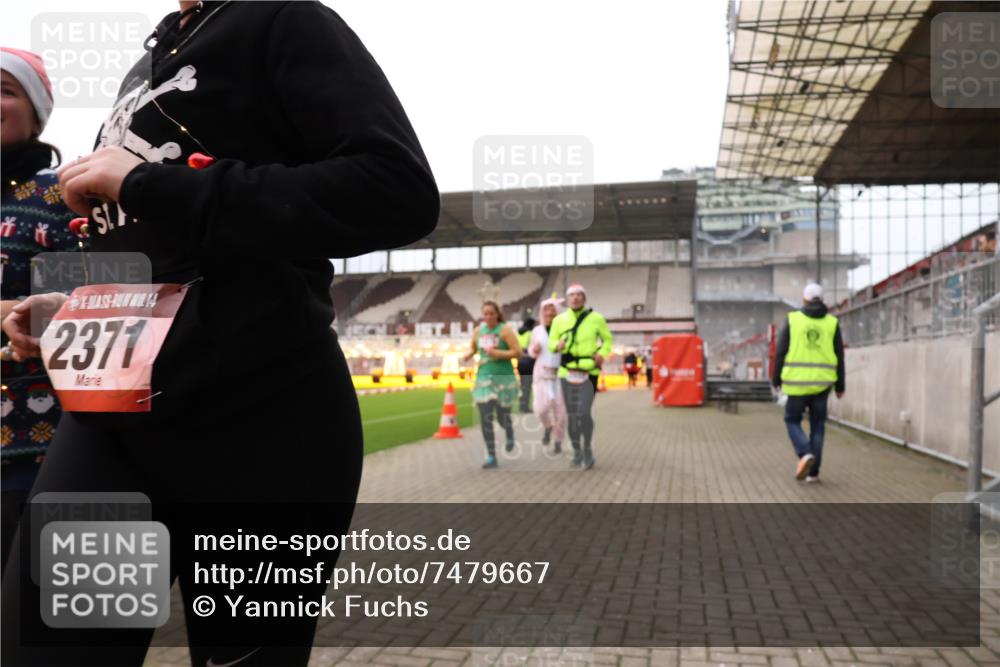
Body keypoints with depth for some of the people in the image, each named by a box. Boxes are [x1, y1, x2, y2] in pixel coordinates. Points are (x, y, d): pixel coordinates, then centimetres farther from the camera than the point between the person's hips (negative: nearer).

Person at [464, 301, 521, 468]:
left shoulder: (505, 329, -8)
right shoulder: (478, 331, 6)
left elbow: (518, 352, -12)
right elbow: (473, 349, 23)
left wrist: (497, 353, -21)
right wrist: (469, 355, 0)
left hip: (504, 378, -3)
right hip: (484, 378, 3)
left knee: (503, 417, 5)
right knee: (485, 418, -5)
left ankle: (510, 436, 42)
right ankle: (491, 456, 3)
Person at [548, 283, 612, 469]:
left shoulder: (596, 318, -2)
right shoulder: (559, 319, 3)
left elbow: (607, 338, 11)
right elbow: (551, 342, 9)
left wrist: (602, 354, -6)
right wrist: (557, 345, -14)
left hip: (588, 373, -3)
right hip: (567, 372, 3)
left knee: (584, 412, -15)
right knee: (571, 415, 7)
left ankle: (588, 450, 7)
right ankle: (577, 452, 23)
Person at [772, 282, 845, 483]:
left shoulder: (793, 320, -1)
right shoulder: (832, 323, 4)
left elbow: (780, 352, -2)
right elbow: (839, 357, 5)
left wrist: (776, 378, 7)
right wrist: (840, 385, 12)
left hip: (797, 382, -2)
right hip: (822, 383, 2)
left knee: (793, 420, 13)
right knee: (817, 426, 12)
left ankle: (805, 454, -11)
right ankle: (813, 472, 10)